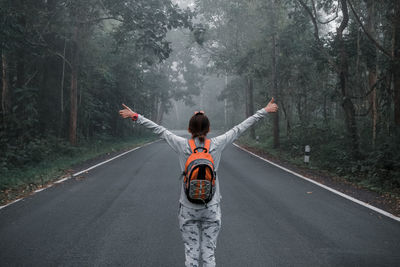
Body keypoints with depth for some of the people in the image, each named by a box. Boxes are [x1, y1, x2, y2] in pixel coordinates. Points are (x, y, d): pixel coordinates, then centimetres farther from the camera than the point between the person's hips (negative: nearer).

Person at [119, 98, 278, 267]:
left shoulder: (182, 145, -8)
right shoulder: (217, 145, -6)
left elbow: (159, 130, 2)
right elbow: (240, 129, 2)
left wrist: (135, 116, 14)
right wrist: (264, 111, 13)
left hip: (188, 209, 0)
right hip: (211, 208, 0)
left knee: (191, 253, 8)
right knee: (209, 253, 8)